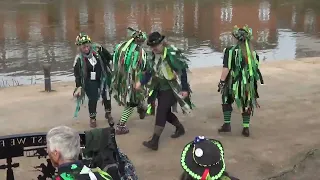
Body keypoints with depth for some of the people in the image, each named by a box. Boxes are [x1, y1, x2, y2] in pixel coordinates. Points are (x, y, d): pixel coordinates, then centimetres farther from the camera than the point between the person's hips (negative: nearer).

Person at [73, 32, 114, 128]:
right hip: (90, 82, -2)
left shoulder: (98, 49, -15)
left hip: (103, 78, 3)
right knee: (93, 99, -5)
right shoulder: (79, 59, -19)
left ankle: (108, 113, 35)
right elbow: (77, 74, -15)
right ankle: (92, 118, 16)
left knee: (106, 95, 11)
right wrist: (79, 87, -22)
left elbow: (109, 57, 0)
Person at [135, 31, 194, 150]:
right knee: (165, 112, 13)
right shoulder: (154, 55, 3)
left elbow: (182, 71, -16)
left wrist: (185, 89, -16)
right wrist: (141, 82, -2)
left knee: (161, 111, -16)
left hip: (171, 89, -8)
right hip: (160, 88, 8)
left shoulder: (172, 54, -19)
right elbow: (150, 71, 12)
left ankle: (154, 141, -16)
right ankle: (180, 128, 39)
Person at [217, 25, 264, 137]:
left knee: (227, 101, 19)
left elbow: (226, 68, -16)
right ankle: (246, 128, 16)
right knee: (247, 105, 17)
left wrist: (222, 81, -8)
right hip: (248, 84, 3)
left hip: (234, 83, -3)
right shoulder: (253, 53, 4)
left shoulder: (231, 51, -13)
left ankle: (227, 124, 17)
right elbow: (256, 69, 9)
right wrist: (254, 86, 19)